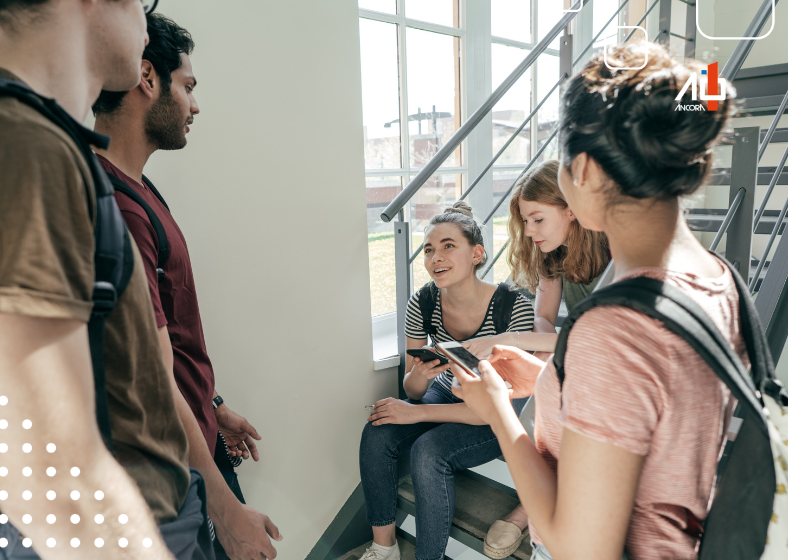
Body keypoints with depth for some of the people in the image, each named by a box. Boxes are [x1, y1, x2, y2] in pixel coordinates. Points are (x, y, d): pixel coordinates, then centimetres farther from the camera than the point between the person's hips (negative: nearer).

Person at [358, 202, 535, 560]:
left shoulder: (514, 307, -27)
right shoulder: (422, 303, -14)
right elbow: (413, 391, -4)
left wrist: (418, 412, -25)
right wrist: (417, 376, -30)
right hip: (448, 393, 5)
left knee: (428, 450, -29)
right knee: (377, 434, -19)